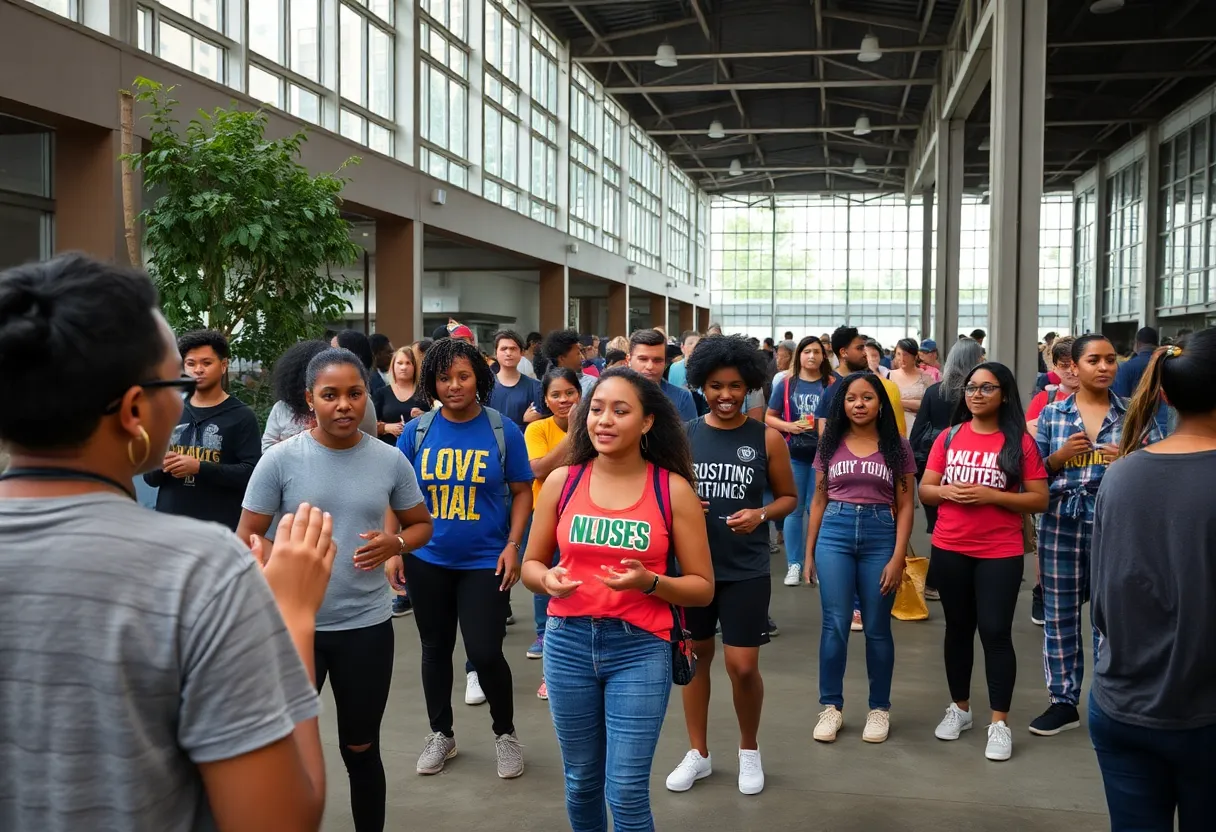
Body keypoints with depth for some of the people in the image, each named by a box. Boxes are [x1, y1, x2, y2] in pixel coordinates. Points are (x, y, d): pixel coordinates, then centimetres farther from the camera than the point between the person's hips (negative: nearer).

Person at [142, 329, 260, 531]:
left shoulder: (241, 416, -1)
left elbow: (251, 473, -12)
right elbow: (150, 476, 17)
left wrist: (199, 467, -20)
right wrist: (159, 465, -7)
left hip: (220, 530, -4)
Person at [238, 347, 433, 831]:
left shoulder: (390, 461, -3)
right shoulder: (280, 459, -8)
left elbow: (422, 525, 9)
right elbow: (246, 537, -4)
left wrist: (394, 543, -13)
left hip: (367, 624, 1)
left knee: (361, 749, 16)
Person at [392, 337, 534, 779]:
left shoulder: (503, 431, -6)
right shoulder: (417, 431, -2)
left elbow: (522, 492, -1)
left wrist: (512, 547, -9)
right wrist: (394, 549, -1)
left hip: (485, 561, -2)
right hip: (428, 560, 3)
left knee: (485, 653, -6)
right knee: (435, 648, 15)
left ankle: (505, 733, 21)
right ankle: (440, 734, 35)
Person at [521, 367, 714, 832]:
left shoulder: (673, 490, -5)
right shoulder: (561, 481, 1)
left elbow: (703, 588, -1)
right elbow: (530, 565, 10)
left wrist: (649, 582, -19)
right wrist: (547, 579, -12)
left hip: (640, 648, -2)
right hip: (568, 643, 3)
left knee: (626, 791, -2)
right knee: (582, 781, 16)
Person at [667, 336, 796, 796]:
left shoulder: (767, 438, -5)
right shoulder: (683, 435, -1)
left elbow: (789, 496, 4)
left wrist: (760, 515, -15)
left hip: (746, 569, -2)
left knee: (743, 666, -2)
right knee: (695, 655, 13)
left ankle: (749, 750, 26)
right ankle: (698, 753, 31)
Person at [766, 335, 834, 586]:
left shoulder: (832, 383, 1)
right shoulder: (786, 383, 3)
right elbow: (769, 417, 7)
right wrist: (789, 426, -10)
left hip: (823, 454, -1)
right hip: (793, 454, 1)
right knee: (794, 509, 5)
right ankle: (794, 565, 12)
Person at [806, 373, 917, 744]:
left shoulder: (897, 446, 2)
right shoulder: (831, 444, 7)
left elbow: (905, 506, 1)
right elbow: (819, 500, 11)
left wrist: (898, 556, -8)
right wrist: (809, 551, 8)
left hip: (880, 535, -1)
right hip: (834, 534, 1)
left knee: (877, 628, 7)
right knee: (835, 624, 0)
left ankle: (879, 708, 20)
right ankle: (831, 707, 12)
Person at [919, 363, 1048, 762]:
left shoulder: (1020, 442, -4)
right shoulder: (949, 437, 4)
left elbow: (1039, 499, -6)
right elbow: (924, 490, 7)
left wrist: (990, 495, -18)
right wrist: (947, 491, -15)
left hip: (1000, 553, -3)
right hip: (950, 550, 3)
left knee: (995, 632, -5)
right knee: (958, 629, 14)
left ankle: (1000, 723, 6)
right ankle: (960, 708, 28)